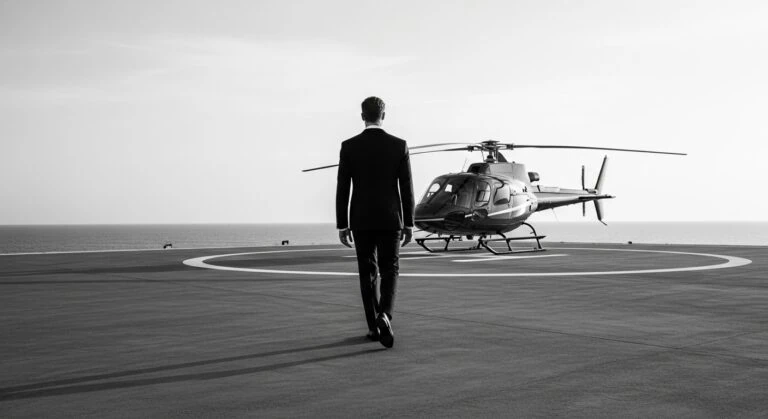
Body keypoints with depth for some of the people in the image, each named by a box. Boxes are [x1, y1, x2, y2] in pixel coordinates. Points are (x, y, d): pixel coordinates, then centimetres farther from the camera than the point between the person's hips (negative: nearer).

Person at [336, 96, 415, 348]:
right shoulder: (399, 146, -4)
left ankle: (374, 326, 14)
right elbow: (407, 189, -3)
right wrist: (409, 224, 4)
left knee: (367, 273, 12)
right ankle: (383, 316, -19)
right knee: (389, 272, 6)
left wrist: (342, 226, 3)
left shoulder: (349, 146, -4)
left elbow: (342, 189, -4)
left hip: (362, 220, 1)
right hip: (390, 220, 0)